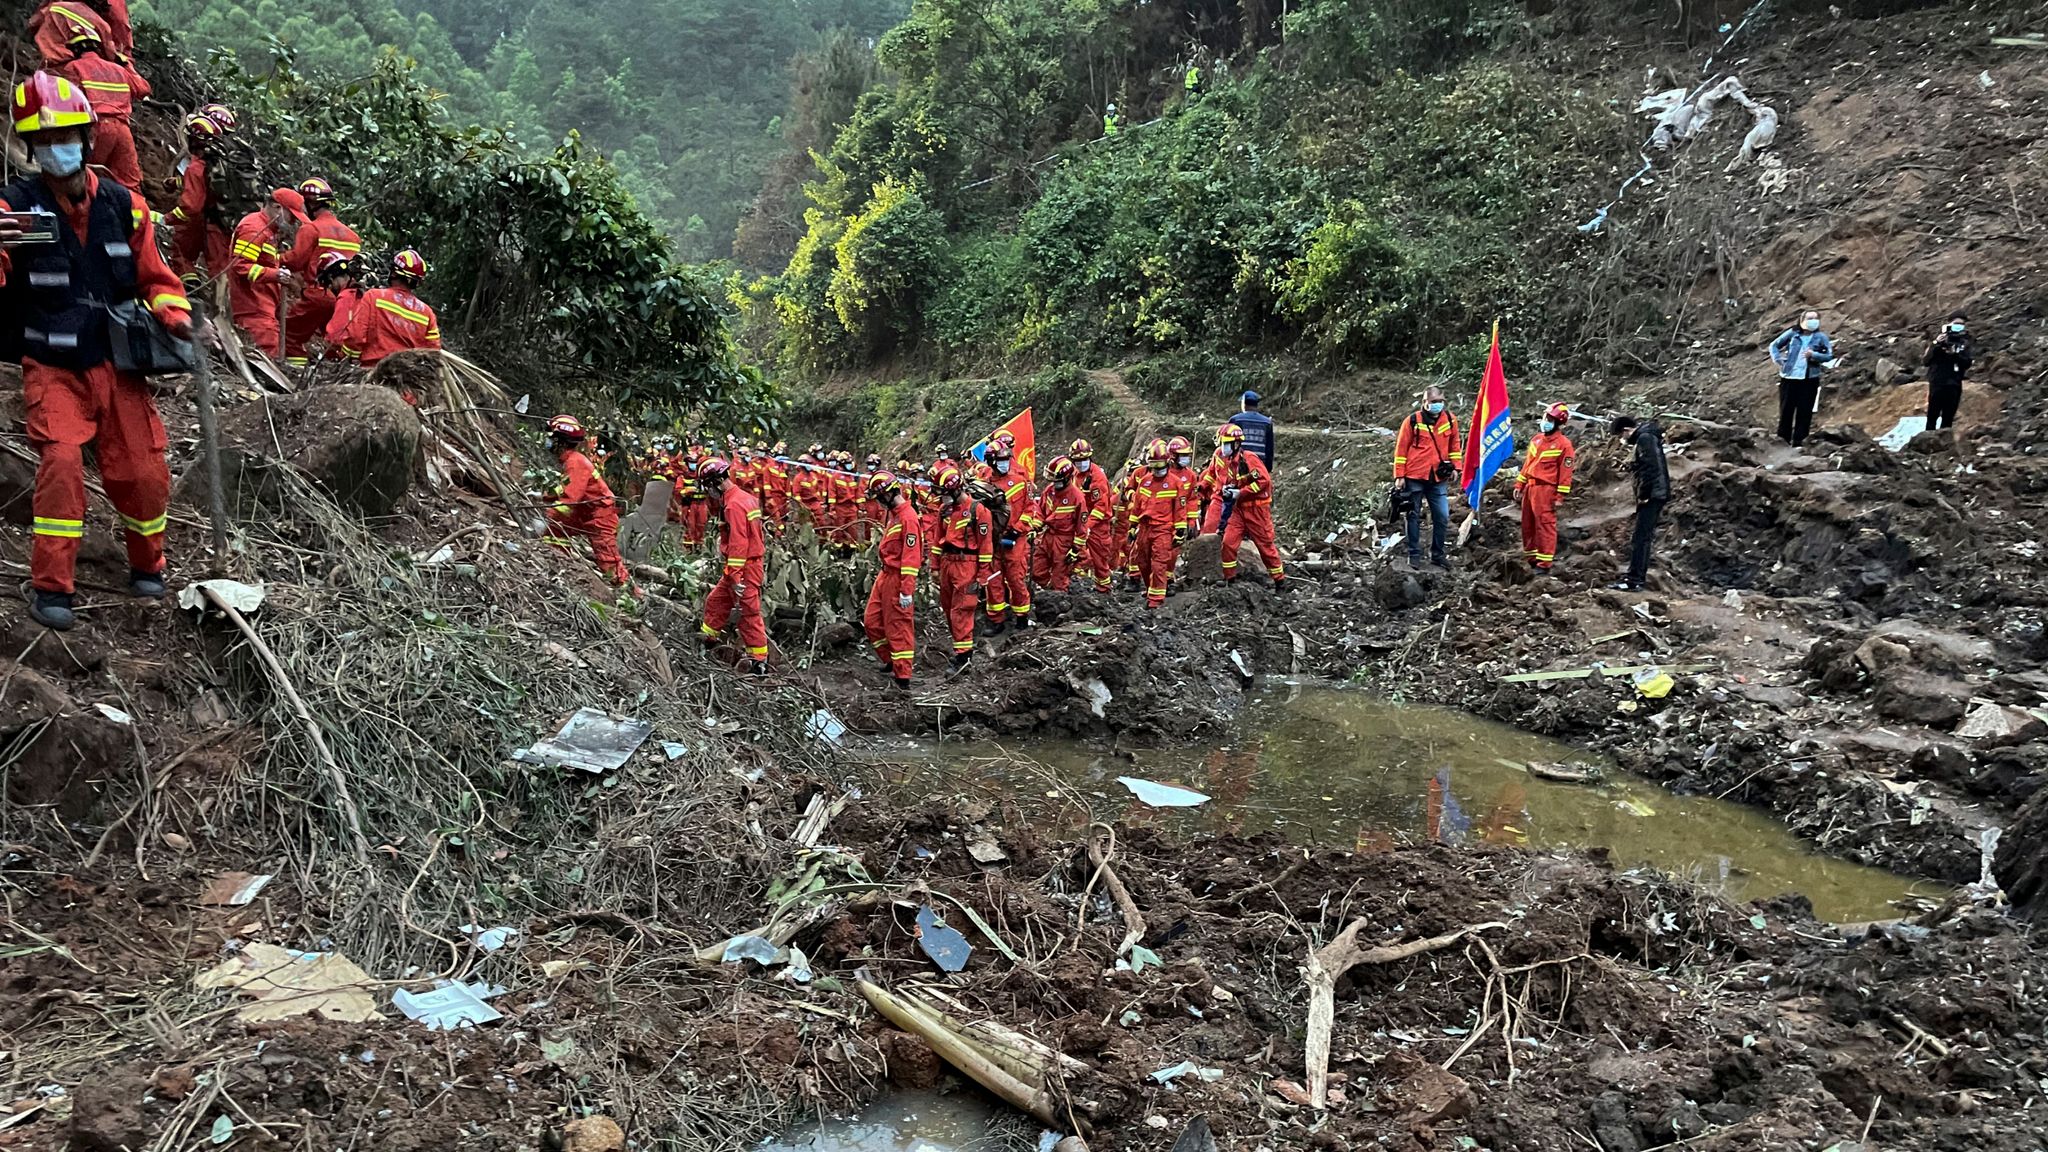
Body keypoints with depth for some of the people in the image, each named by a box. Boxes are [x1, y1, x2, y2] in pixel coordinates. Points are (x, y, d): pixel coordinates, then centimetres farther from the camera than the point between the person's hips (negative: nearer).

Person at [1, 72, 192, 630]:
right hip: (53, 369, -2)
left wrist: (174, 314, -7)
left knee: (143, 472, 0)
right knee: (61, 462, -20)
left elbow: (154, 276, 13)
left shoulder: (124, 205, 3)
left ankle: (147, 566, 26)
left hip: (119, 365, 3)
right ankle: (50, 588, -9)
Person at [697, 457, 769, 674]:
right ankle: (707, 640, 35)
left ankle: (759, 662, 1)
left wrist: (735, 577, -24)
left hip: (744, 567, -10)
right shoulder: (746, 497, 12)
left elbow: (738, 544, -24)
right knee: (716, 601, 21)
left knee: (749, 614, -4)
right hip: (754, 563, 10)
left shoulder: (734, 505, -19)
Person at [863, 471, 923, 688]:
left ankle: (903, 675, 8)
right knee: (872, 621, 14)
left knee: (898, 627, -1)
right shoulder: (891, 513, 10)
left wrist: (907, 590, -24)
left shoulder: (907, 518, -20)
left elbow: (911, 556, -22)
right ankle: (891, 660, 29)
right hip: (885, 575, 10)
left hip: (897, 578, -10)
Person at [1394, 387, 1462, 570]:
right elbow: (1401, 448, -4)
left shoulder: (1449, 419, 3)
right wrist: (1399, 475, -6)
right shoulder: (1412, 421, -7)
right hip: (1415, 477, -3)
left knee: (1442, 517, 2)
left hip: (1439, 479, 3)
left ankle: (1437, 554, 16)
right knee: (1414, 516, 6)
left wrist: (1455, 466, 8)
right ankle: (1414, 554, 14)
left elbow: (1455, 443, 15)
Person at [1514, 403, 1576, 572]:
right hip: (1530, 487, 8)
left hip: (1546, 490, -8)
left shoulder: (1563, 444, -8)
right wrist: (1519, 484, 15)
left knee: (1545, 525, -6)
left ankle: (1544, 563, -3)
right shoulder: (1537, 439, 14)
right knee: (1528, 525, 11)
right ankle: (1532, 559, 21)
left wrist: (1560, 496, -14)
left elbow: (1565, 471, -11)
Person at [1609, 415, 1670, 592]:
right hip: (1655, 496, 10)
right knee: (1644, 538, 13)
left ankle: (1634, 580, -11)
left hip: (1652, 496, -10)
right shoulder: (1647, 437, 20)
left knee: (1640, 538, -11)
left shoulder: (1645, 438, -12)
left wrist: (1643, 494, -18)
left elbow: (1650, 467, -20)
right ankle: (1639, 576, 18)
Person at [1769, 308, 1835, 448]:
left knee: (1804, 411, 2)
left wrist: (1814, 355, -19)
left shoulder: (1821, 337, 0)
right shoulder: (1792, 333, 2)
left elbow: (1829, 355, -3)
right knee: (1786, 408, 6)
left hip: (1809, 379, -1)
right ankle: (1783, 437, 17)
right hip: (1789, 377, 1)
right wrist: (1778, 359, -2)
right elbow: (1774, 345, 11)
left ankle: (1799, 439, 9)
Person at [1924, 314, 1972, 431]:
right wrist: (1936, 345, -17)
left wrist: (1955, 354, -17)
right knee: (1932, 417, -5)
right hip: (1937, 384, -2)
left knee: (1948, 419, 3)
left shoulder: (1964, 343, 9)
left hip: (1954, 386, 2)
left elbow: (1967, 363, -1)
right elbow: (1926, 361, -4)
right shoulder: (1939, 340, 4)